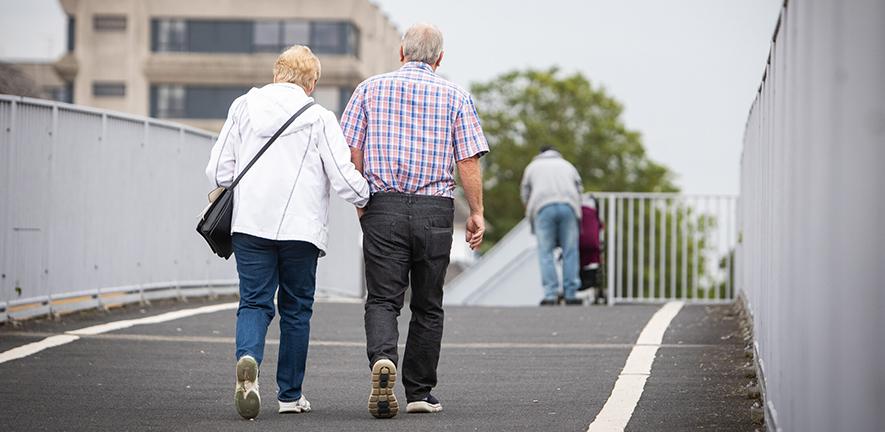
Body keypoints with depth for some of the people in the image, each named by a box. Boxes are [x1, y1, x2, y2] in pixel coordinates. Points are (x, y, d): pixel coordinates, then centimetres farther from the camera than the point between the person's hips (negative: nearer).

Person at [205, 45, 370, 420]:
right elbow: (344, 177, -7)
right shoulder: (319, 118, -4)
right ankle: (290, 394, 18)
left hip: (250, 224, 2)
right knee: (296, 308, 12)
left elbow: (218, 171, 4)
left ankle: (248, 359, -27)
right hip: (300, 227, -1)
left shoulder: (243, 107, 5)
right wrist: (366, 199, 14)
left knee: (254, 303, 4)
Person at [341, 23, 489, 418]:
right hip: (435, 209, 0)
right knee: (427, 305, 11)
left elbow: (351, 150, 2)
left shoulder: (371, 89, 6)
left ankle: (382, 359, -28)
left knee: (382, 299, 0)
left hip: (383, 207, 0)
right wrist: (476, 212, 6)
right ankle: (420, 392, 14)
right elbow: (468, 160, -2)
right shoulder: (454, 97, 4)